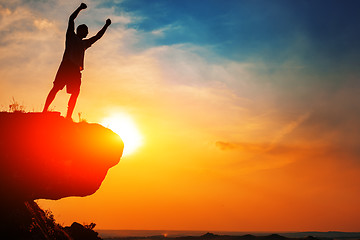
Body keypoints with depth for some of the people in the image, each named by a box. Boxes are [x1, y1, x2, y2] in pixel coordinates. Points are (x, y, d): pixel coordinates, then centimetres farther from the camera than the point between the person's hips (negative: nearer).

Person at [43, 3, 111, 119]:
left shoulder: (84, 43, 31)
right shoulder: (71, 36, 17)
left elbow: (97, 36, 37)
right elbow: (71, 19, 10)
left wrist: (106, 26, 35)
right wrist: (80, 8, 10)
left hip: (76, 69, 6)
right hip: (66, 65, -6)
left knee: (75, 92, -7)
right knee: (56, 87, -14)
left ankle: (68, 116, -8)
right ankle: (44, 111, -16)